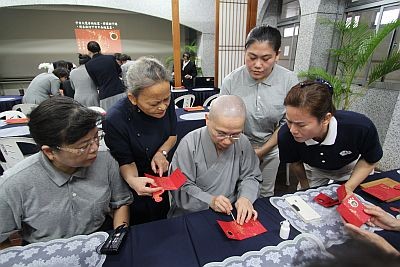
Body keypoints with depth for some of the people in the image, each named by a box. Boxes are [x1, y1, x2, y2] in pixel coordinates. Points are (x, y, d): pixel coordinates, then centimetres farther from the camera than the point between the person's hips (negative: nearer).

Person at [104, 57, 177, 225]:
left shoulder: (166, 103, -18)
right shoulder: (115, 119, -30)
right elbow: (125, 161, -19)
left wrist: (162, 152, -20)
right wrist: (132, 180, -39)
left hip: (165, 174, 4)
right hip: (139, 185, -3)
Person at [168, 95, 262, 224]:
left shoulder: (243, 142, -5)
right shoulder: (189, 144, -15)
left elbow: (250, 177, 6)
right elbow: (180, 187, -11)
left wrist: (245, 197, -13)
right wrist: (210, 201, -23)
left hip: (232, 213, 3)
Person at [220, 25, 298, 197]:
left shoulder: (289, 81, -16)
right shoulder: (231, 81, -18)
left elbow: (287, 123, -9)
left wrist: (262, 151, -10)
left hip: (271, 149, 1)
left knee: (266, 194, 20)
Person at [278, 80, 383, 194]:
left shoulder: (361, 127, -39)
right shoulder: (285, 135, -36)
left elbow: (370, 161, -16)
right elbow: (295, 163, -12)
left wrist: (349, 187, -27)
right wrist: (305, 187, 1)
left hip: (351, 169, 0)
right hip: (314, 171, 1)